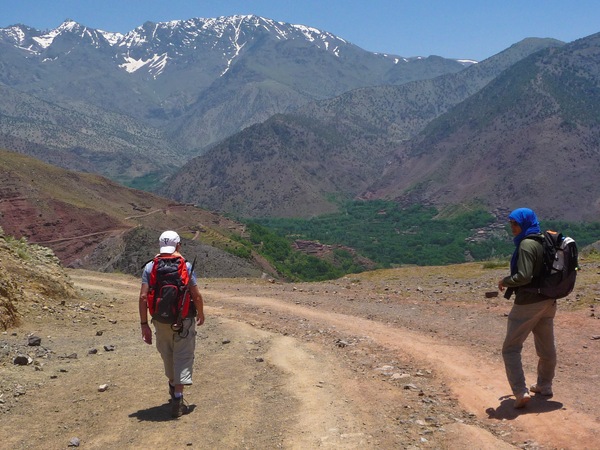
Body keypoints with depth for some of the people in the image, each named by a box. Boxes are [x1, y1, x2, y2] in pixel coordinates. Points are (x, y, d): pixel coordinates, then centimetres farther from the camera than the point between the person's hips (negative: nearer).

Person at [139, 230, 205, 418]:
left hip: (161, 320, 3)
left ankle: (173, 385, 43)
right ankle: (177, 398, -6)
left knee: (167, 355, 22)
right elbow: (196, 295, -8)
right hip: (184, 320, -3)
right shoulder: (186, 266, -8)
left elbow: (143, 297, -6)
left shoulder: (150, 267, -2)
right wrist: (201, 315, 9)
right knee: (183, 357, 3)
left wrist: (144, 324, -1)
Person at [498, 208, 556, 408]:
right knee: (546, 347, 20)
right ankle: (544, 386, 34)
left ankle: (520, 392, -9)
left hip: (528, 303, -9)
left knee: (511, 348, -1)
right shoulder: (545, 241, 8)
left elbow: (524, 276, -26)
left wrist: (504, 281, -9)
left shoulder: (526, 244, -18)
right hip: (548, 301, 9)